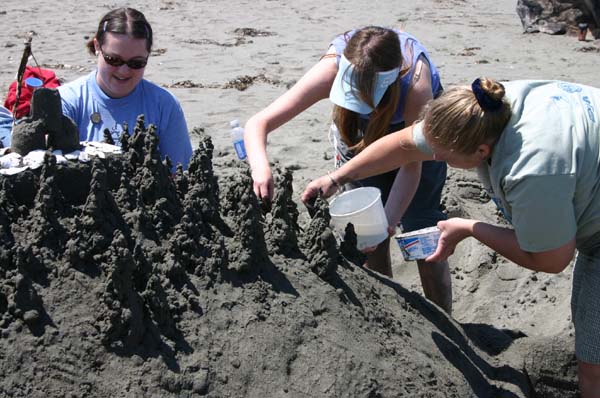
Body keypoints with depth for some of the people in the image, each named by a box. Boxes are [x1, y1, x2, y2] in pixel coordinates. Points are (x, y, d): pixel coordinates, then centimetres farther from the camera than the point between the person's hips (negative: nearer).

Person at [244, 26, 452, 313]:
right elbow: (258, 123, -39)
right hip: (359, 127, 2)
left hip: (417, 120, -2)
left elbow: (411, 165, -32)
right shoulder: (332, 69, -38)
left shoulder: (415, 82, -42)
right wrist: (260, 168, -59)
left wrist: (387, 223, -43)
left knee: (422, 228, -7)